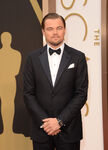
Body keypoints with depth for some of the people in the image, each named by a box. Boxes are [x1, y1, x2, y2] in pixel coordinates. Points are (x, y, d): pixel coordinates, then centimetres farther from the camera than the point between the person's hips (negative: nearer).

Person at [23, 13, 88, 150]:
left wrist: (60, 120, -11)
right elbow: (28, 94, 0)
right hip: (41, 129, 1)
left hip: (69, 130, -1)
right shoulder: (33, 58, 2)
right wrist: (44, 121, -9)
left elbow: (81, 94, -5)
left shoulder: (78, 57, -1)